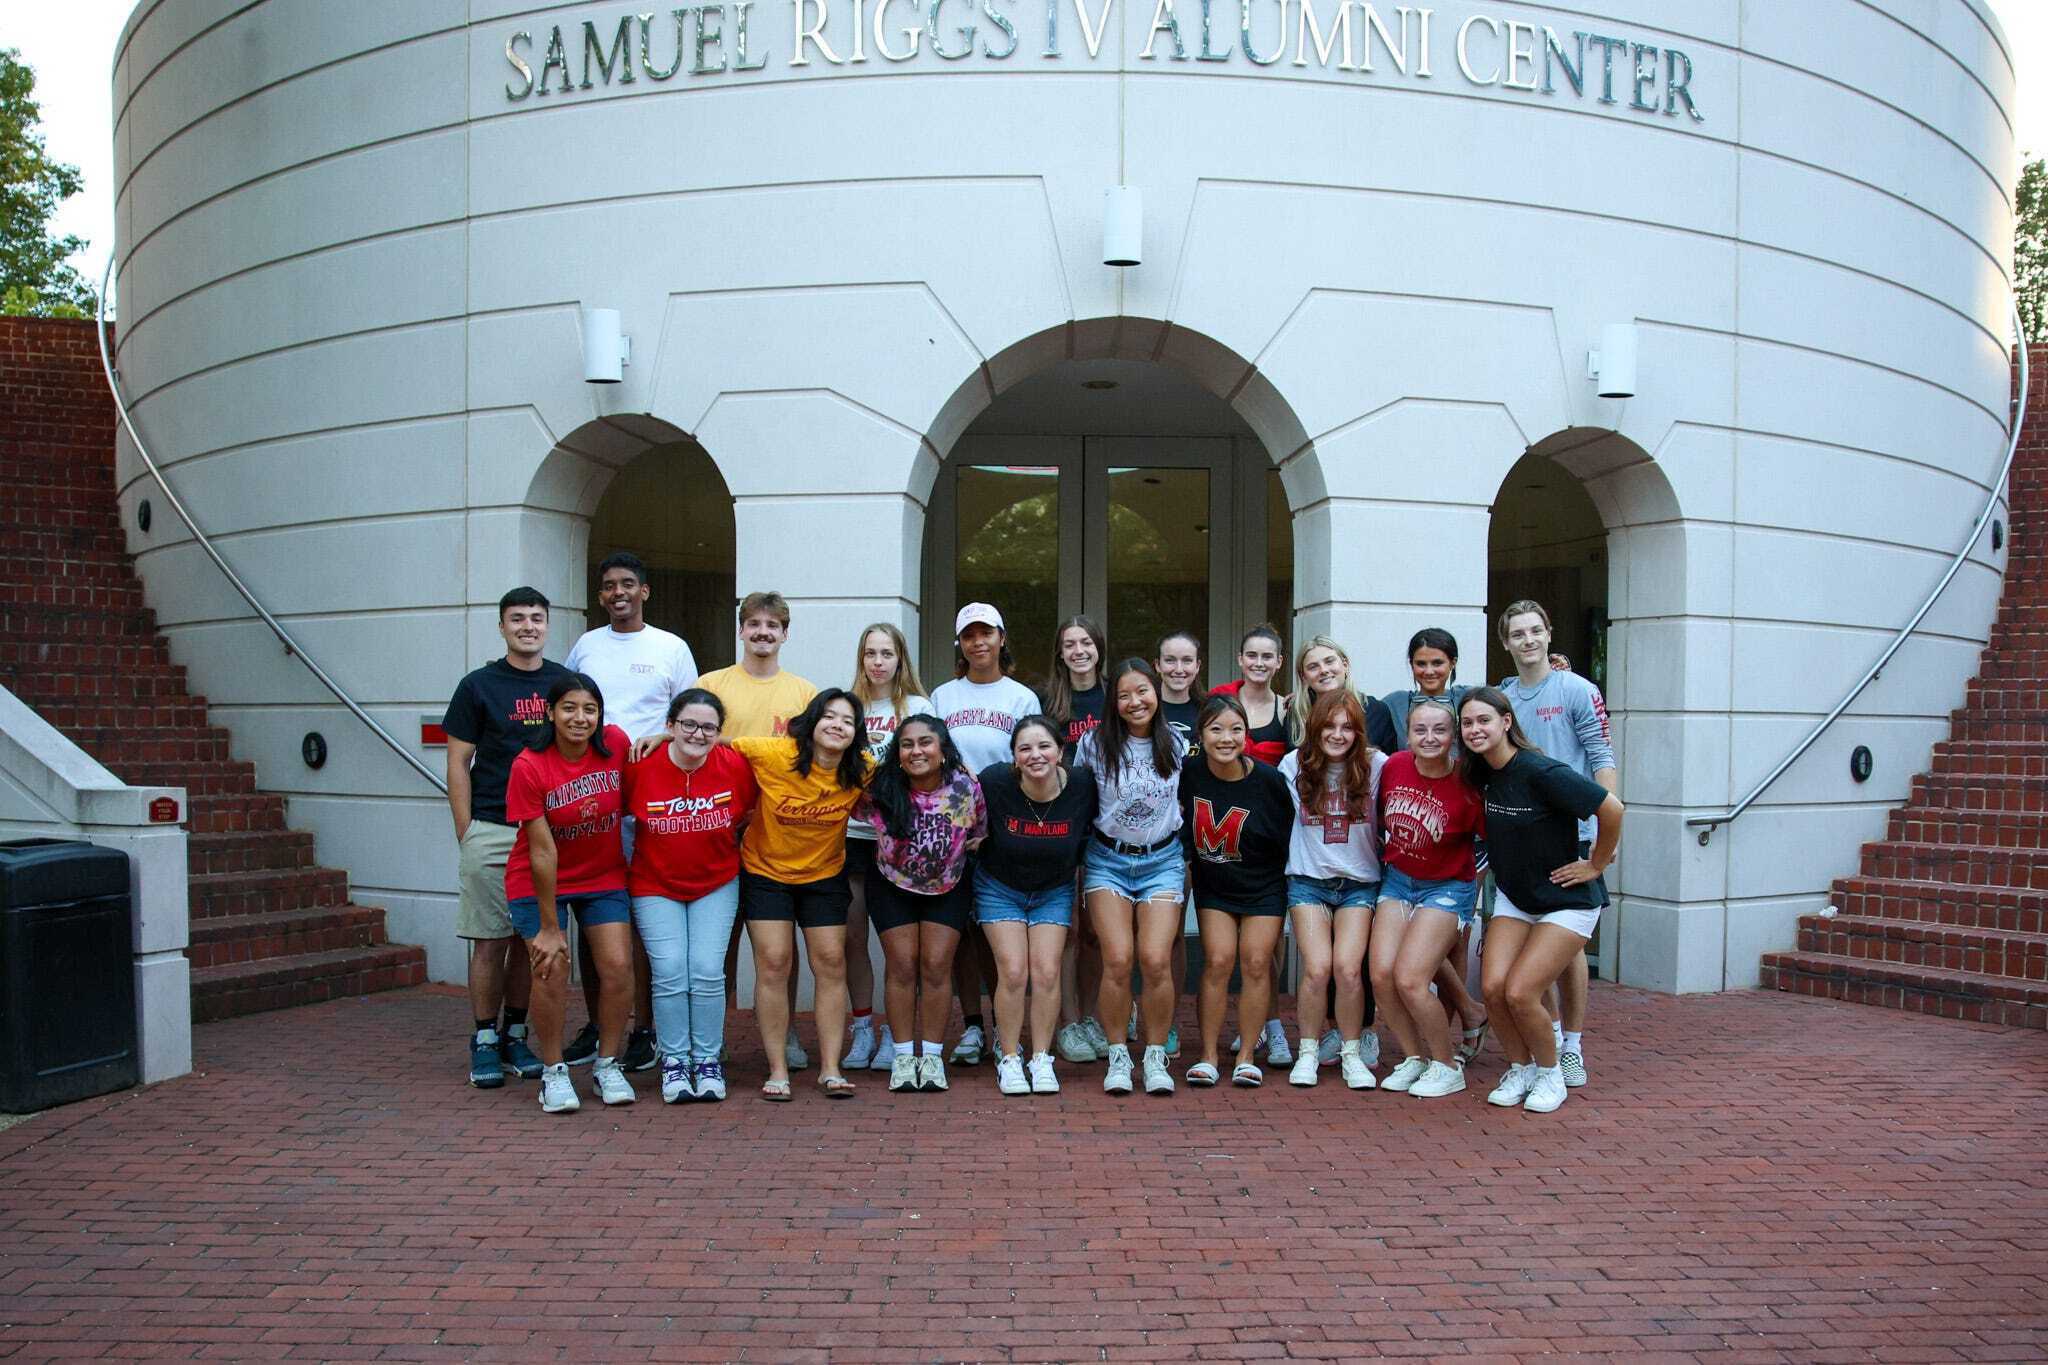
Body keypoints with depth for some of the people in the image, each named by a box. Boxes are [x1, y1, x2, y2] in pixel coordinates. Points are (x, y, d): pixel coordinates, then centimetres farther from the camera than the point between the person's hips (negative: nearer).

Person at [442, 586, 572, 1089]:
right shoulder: (478, 685, 0)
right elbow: (458, 763, 0)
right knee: (490, 940, 1)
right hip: (490, 831, -3)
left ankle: (515, 1034, 21)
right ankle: (484, 1040, 13)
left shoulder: (565, 683, 7)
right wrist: (466, 834, -6)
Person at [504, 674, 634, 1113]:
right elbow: (542, 851, -19)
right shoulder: (529, 767, -20)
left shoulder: (616, 744, -12)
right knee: (551, 967, -12)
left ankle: (607, 1065, 12)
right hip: (539, 882, -3)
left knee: (618, 966, -6)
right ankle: (553, 1072, 7)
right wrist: (549, 926, -15)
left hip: (604, 877, 3)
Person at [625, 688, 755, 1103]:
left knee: (707, 970, -6)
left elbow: (753, 808, 6)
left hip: (716, 884, 1)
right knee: (669, 971, -7)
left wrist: (727, 833, 4)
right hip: (655, 886, 0)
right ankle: (674, 1060, 9)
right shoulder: (642, 766, -16)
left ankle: (708, 1060, 10)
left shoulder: (736, 765, -14)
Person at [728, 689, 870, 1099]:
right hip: (765, 871, -2)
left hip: (825, 875, 2)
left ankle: (830, 1070, 9)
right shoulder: (773, 754, -23)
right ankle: (778, 1070, 4)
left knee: (831, 963, 0)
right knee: (773, 963, -7)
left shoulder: (863, 770, -15)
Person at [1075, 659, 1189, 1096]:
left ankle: (1155, 1057, 6)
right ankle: (1118, 1056, 5)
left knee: (1156, 961, -11)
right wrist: (1076, 865, 5)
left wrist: (1189, 860, 14)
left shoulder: (1175, 744, 1)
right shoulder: (1094, 743, -5)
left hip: (1163, 860, 1)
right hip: (1108, 859, -1)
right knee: (1118, 961, -12)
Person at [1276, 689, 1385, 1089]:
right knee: (1317, 968, -11)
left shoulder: (1376, 766, -7)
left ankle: (1352, 1054, 8)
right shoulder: (1294, 765, -3)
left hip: (1359, 883, 0)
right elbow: (1279, 816, 10)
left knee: (1348, 968, -12)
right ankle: (1308, 1052, 8)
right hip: (1308, 880, 1)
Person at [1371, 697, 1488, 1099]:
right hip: (1396, 880, 5)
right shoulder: (1394, 766, -9)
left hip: (1447, 887, -5)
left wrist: (1474, 883, -3)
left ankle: (1448, 1066, 8)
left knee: (1409, 979, -14)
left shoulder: (1467, 786, -21)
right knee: (1381, 973, -7)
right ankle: (1414, 1058, 15)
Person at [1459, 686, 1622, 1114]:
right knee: (1493, 986, -10)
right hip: (1514, 898, 6)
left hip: (1567, 901, -6)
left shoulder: (1540, 771, -24)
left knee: (1519, 993, -16)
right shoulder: (1482, 774, 0)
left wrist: (1595, 866, -13)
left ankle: (1550, 1075, 11)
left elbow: (1611, 809, -23)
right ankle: (1520, 1069, 14)